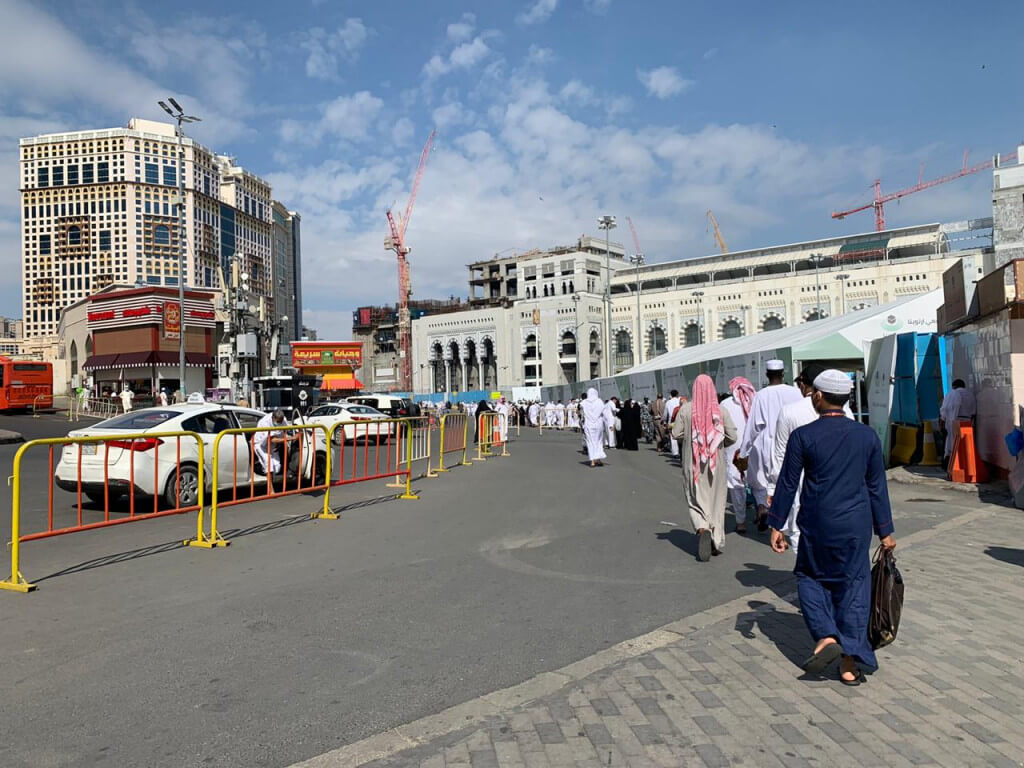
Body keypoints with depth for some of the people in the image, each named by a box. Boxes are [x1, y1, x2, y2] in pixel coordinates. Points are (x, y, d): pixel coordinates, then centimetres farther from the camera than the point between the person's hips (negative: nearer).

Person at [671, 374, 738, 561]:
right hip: (716, 463, 1)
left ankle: (702, 529, -19)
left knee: (696, 499, 8)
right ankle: (717, 542, 20)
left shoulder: (685, 409, -9)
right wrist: (719, 444, 12)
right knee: (716, 500, 14)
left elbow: (676, 434, -8)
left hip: (693, 463, -1)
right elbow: (733, 436, -7)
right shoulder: (721, 410, -7)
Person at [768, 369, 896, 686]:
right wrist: (885, 530, 15)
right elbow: (877, 486, 7)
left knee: (810, 577, 18)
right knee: (853, 586, 10)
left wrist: (776, 525, 3)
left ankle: (826, 637, -1)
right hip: (857, 524, 3)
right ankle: (850, 664, 13)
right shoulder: (867, 435, 2)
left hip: (817, 524, -2)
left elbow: (787, 484, -5)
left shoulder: (802, 436, -8)